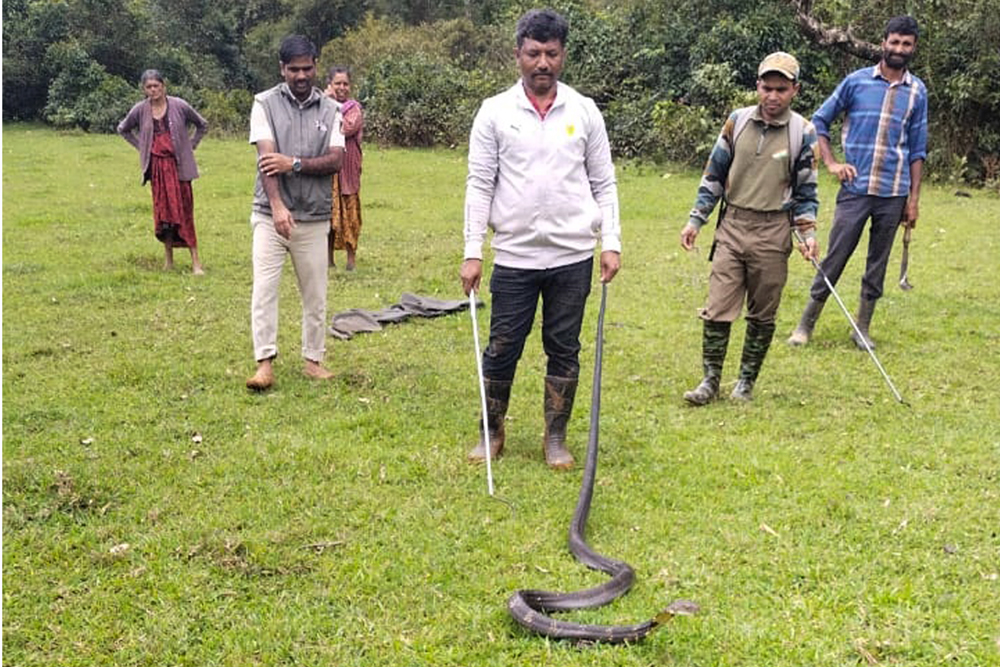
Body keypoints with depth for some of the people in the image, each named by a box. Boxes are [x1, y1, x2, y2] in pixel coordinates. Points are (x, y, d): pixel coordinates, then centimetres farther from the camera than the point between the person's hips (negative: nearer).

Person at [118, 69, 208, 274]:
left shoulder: (179, 106, -3)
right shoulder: (140, 110, 2)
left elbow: (202, 125, 10)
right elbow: (123, 129, 20)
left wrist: (190, 145, 3)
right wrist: (141, 147, 10)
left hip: (178, 164, -2)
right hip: (157, 165, 2)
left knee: (184, 211, -4)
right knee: (162, 211, 5)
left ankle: (195, 262, -3)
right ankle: (168, 259, 14)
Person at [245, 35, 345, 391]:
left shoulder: (330, 109, 6)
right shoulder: (266, 103, 0)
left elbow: (336, 160, -4)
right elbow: (267, 157, -12)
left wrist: (295, 164, -19)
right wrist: (277, 206, -24)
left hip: (314, 217, 2)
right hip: (271, 215, -2)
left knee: (315, 293, 8)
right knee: (264, 288, -8)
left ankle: (313, 359, 20)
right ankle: (265, 363, -4)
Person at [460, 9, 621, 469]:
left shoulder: (585, 111, 5)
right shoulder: (495, 112, 1)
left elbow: (603, 184, 7)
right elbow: (480, 185, -1)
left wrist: (611, 242, -2)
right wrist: (472, 252, -6)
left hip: (573, 257, 1)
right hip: (514, 256, -1)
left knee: (564, 349, 8)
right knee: (502, 348, 5)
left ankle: (556, 438, 21)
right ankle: (492, 433, 23)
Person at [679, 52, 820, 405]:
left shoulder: (803, 132, -1)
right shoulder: (737, 121, 3)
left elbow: (805, 191, 6)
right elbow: (714, 174, 10)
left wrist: (808, 234, -5)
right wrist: (695, 221, 6)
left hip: (773, 233, -1)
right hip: (732, 226, 1)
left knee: (762, 315, 7)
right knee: (717, 308, -2)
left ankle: (746, 382, 21)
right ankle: (710, 380, 9)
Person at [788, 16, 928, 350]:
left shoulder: (917, 91, 6)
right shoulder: (857, 81, 0)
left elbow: (917, 150, 10)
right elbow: (819, 121, 7)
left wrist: (914, 197, 6)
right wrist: (831, 162, -4)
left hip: (893, 194, 2)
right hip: (855, 189, -2)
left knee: (878, 264, 8)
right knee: (834, 259, -2)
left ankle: (862, 329, 20)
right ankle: (806, 325, 8)